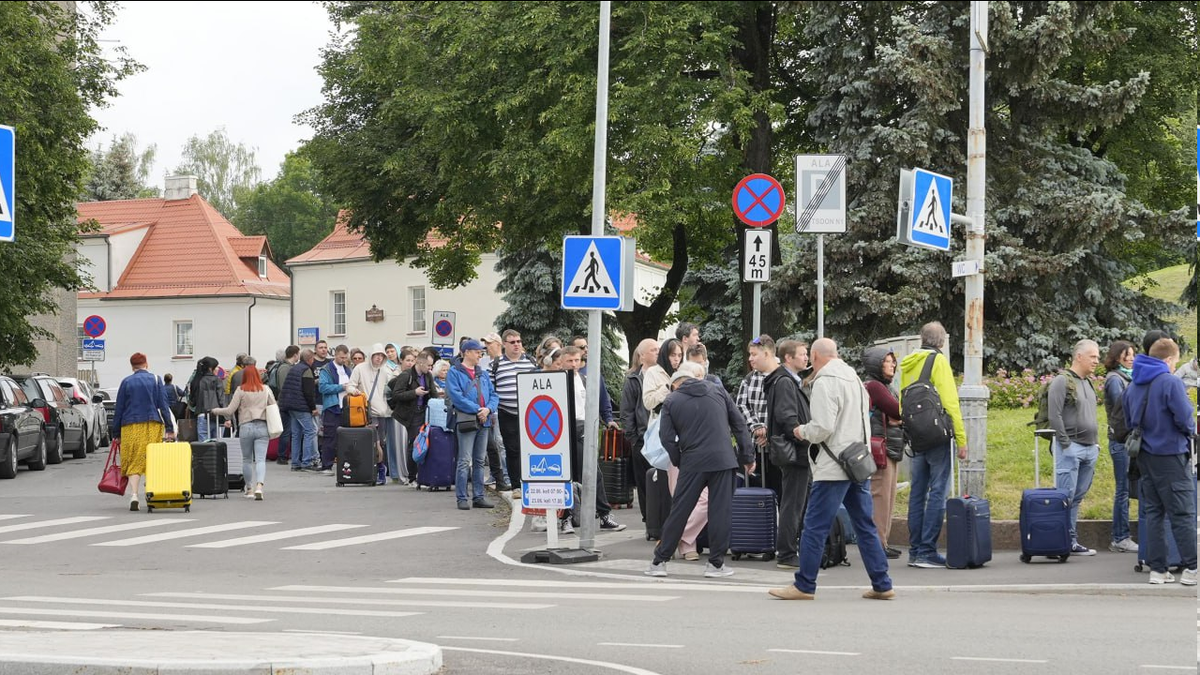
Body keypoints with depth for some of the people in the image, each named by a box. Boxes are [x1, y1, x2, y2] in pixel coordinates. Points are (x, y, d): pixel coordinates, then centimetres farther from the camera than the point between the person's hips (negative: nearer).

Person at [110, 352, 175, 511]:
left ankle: (133, 495, -16)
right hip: (152, 425, 0)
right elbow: (163, 405, 1)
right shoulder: (155, 380, 4)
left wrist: (116, 434, 11)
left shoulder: (126, 382, 5)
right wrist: (170, 429, 1)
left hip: (130, 427, 0)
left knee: (134, 462, 1)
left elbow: (118, 409, 6)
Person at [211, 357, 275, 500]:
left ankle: (249, 489, 19)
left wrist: (215, 411, 15)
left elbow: (230, 410, -2)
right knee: (260, 459, -5)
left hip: (246, 427, -1)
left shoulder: (241, 390, -2)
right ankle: (259, 486, -25)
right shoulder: (266, 390, 5)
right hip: (262, 427, 1)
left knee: (247, 460, 13)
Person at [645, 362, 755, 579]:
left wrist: (679, 461, 11)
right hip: (723, 459, 1)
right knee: (721, 511, 5)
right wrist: (747, 456, 15)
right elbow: (739, 425, 10)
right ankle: (716, 563, 7)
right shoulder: (718, 393, 10)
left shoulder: (672, 401, 4)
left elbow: (666, 437, -3)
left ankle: (659, 561, 9)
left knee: (679, 511, 5)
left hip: (693, 463, -1)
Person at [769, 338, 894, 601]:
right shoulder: (855, 378, 15)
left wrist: (802, 431, -1)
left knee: (815, 527, -3)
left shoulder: (825, 382, -11)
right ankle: (882, 585, 11)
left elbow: (823, 427, -18)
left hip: (833, 467, -8)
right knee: (865, 526, 11)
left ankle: (804, 586, 0)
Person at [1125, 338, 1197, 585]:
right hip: (1170, 456, -7)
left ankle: (1157, 569, 11)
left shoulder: (1132, 386, 8)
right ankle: (1191, 568, -1)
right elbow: (1185, 419, -18)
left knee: (1153, 512, 11)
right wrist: (1190, 432, 3)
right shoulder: (1171, 383, -15)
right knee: (1182, 514, -1)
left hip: (1145, 457, 7)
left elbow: (1129, 422, 17)